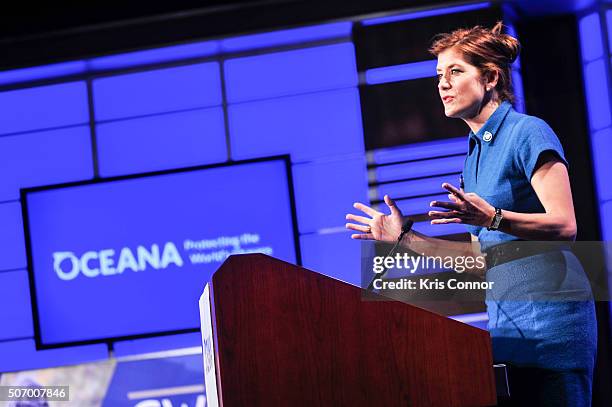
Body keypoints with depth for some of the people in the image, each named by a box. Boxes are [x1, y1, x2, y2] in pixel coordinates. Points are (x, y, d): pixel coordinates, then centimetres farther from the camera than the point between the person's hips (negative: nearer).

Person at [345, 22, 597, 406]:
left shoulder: (528, 132, -6)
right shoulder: (475, 152, 18)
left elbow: (564, 226, -15)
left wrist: (492, 217, -29)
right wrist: (405, 236, 15)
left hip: (549, 311, -8)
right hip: (504, 316, 8)